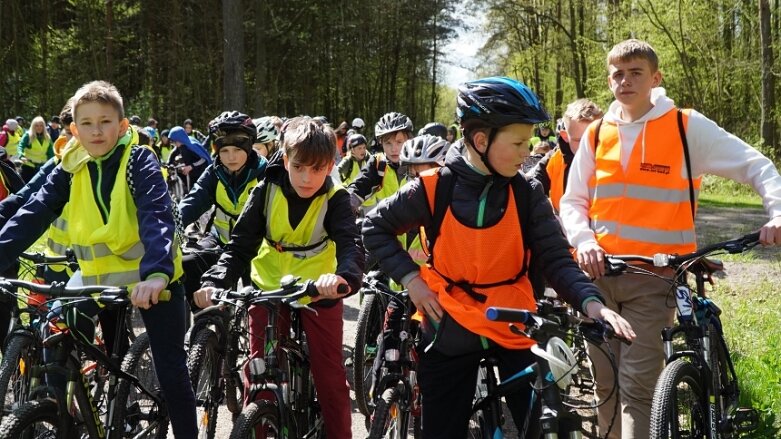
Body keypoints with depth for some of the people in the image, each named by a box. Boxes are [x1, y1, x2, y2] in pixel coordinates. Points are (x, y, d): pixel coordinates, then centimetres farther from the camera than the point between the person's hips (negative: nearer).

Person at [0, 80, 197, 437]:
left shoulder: (139, 162, -15)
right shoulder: (70, 169, -2)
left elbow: (156, 218, -29)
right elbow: (33, 215, -11)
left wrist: (156, 273, -46)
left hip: (152, 280, -4)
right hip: (100, 281, 4)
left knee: (171, 374, -1)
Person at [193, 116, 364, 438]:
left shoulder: (335, 200, -16)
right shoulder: (266, 192, -11)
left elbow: (351, 244, -31)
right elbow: (240, 245, -13)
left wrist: (345, 277, -55)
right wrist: (214, 282, -32)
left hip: (319, 292, -1)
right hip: (268, 289, 2)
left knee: (330, 377, 1)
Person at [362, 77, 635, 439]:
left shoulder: (528, 195, -7)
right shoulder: (434, 189, -11)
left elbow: (556, 259, -10)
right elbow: (375, 227, 2)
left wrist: (591, 302, -27)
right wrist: (410, 277, -8)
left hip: (515, 327, 1)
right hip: (451, 329, -1)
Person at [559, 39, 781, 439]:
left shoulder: (687, 127, -3)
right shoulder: (596, 134, 8)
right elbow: (573, 201, 13)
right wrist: (584, 242, -7)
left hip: (654, 276, -4)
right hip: (599, 272, 4)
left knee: (636, 387, -11)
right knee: (605, 384, 9)